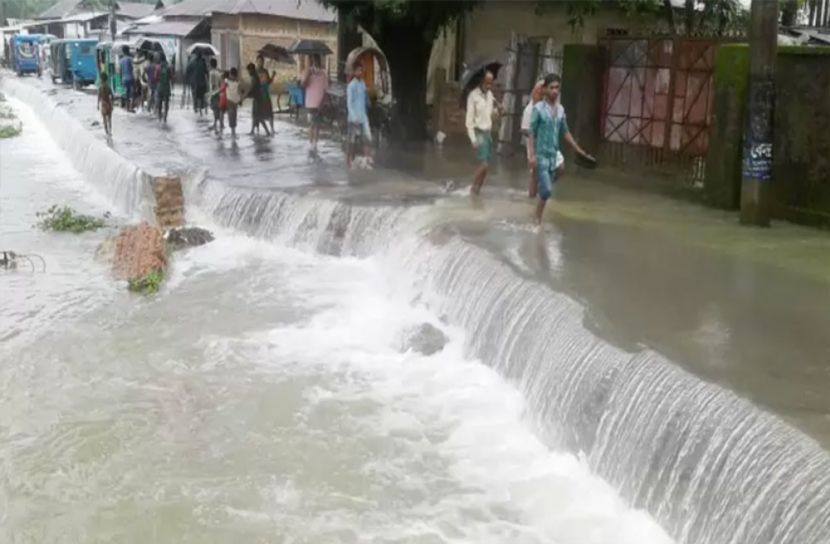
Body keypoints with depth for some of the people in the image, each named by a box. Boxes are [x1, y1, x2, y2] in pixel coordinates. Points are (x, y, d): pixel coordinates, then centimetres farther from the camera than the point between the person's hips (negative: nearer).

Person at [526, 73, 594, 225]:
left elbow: (565, 133, 16)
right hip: (541, 156, -6)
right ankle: (538, 220, 3)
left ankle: (538, 219, 18)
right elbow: (531, 133, -10)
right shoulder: (538, 108, -9)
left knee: (545, 190, 9)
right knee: (546, 191, -13)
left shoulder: (561, 109, 9)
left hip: (553, 156, 6)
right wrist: (531, 155, -20)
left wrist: (580, 151, 16)